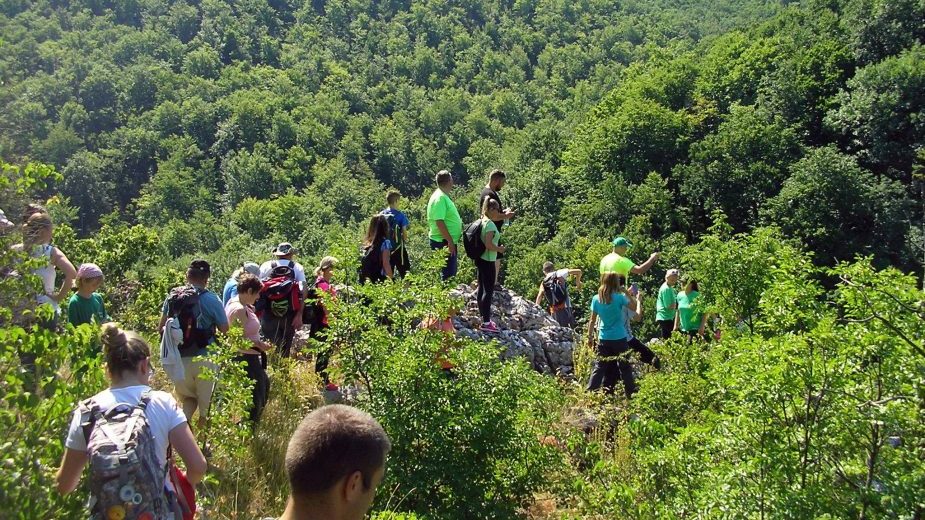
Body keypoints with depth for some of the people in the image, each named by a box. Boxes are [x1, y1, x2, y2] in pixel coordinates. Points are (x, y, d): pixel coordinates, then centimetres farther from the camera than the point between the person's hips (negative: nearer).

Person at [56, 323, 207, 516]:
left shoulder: (86, 413, -4)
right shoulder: (163, 403, -8)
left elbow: (64, 486, 4)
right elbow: (198, 466, -12)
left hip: (107, 513, 2)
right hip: (158, 512, -1)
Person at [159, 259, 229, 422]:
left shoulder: (172, 297, 2)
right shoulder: (211, 299, -11)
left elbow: (161, 328, 8)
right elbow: (224, 329, -6)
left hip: (178, 359, 4)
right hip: (204, 359, -4)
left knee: (187, 399, 22)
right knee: (206, 404, 11)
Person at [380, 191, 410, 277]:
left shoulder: (382, 214, 0)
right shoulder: (400, 215, -13)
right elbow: (404, 231, -10)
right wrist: (405, 241, 8)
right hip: (398, 246, -5)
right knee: (404, 270, 3)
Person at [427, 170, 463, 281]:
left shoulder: (444, 196, 15)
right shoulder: (440, 198, -18)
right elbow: (439, 222, -24)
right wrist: (450, 241, -23)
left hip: (448, 242, 11)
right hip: (444, 242, -11)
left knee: (451, 273, 16)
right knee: (447, 275, -8)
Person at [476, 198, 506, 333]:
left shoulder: (481, 221, 10)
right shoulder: (490, 224, -18)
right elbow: (488, 244, -25)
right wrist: (499, 249, -10)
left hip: (480, 259, 10)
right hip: (487, 261, -10)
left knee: (482, 288, 13)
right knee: (489, 291, -6)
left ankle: (484, 318, 21)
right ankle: (486, 323, -5)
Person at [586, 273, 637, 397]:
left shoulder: (596, 299, -2)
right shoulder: (619, 297, -12)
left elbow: (592, 320, 2)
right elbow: (633, 306, 2)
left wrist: (590, 337, 9)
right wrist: (626, 292, 4)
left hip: (603, 339, 3)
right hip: (619, 338, -3)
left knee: (599, 367, 7)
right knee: (625, 367, 9)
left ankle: (590, 392, 1)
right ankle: (630, 394, 16)